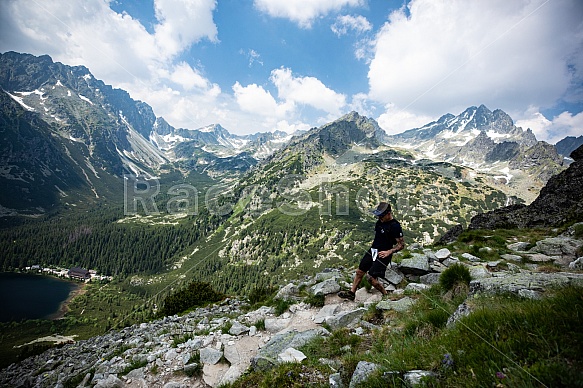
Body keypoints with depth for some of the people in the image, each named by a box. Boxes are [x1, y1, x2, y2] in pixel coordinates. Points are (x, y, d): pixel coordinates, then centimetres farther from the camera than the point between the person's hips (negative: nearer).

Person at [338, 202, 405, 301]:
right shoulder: (380, 222, 6)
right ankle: (351, 293, 26)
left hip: (383, 255, -8)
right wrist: (373, 245, 15)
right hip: (373, 251, 8)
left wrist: (389, 252, -20)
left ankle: (386, 295, 13)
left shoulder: (395, 226, -17)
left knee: (371, 278, -12)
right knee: (359, 272, 11)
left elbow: (401, 244, -14)